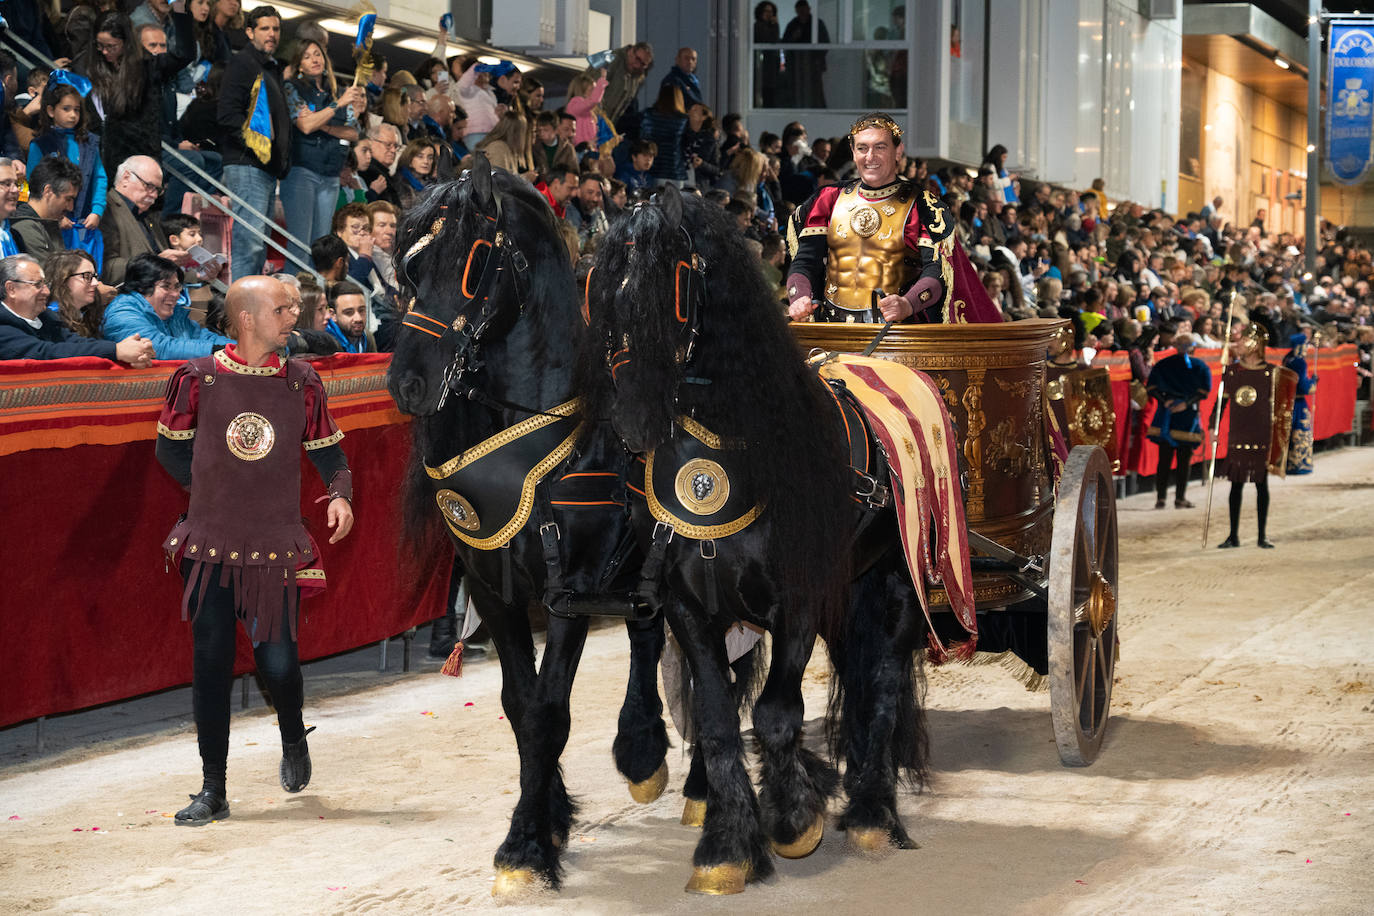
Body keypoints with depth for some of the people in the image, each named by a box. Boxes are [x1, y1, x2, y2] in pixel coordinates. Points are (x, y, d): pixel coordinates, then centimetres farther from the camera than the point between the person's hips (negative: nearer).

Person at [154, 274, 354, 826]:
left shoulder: (302, 382, 1)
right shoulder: (198, 379, -3)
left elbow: (328, 452, 8)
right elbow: (171, 448, 9)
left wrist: (340, 495, -10)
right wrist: (213, 490, 3)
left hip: (277, 547, 0)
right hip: (211, 546, 0)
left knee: (278, 659, -2)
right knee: (211, 664, 2)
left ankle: (293, 740, 32)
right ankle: (212, 791, 12)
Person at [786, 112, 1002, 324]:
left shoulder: (921, 206, 5)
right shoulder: (830, 199, 16)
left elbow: (936, 269, -8)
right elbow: (805, 261, 11)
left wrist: (907, 304, -29)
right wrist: (800, 299, -11)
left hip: (895, 325, -4)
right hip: (834, 328, 4)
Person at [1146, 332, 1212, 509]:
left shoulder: (1162, 365, 6)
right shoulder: (1200, 366, 1)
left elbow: (1151, 388, -2)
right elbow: (1203, 391, -8)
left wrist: (1165, 400, -9)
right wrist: (1187, 403, -12)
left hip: (1166, 416, 2)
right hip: (1188, 418, -2)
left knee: (1164, 459, 5)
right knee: (1183, 461, 4)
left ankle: (1160, 497, 1)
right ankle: (1180, 498, 2)